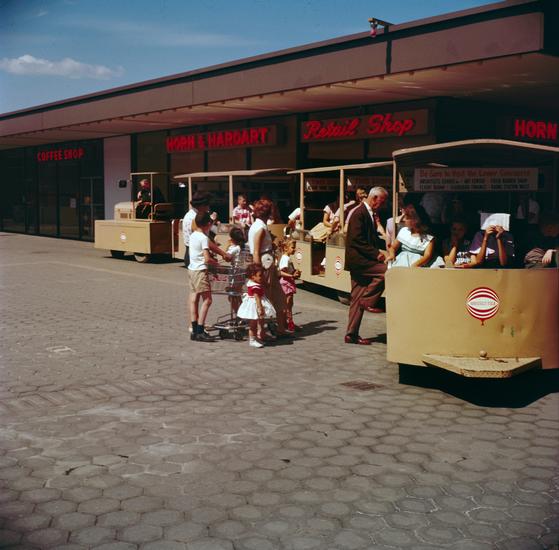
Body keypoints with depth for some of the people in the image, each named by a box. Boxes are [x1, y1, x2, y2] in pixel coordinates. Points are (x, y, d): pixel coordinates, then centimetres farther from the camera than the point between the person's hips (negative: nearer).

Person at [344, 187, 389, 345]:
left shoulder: (370, 214, 17)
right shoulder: (360, 213, -13)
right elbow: (357, 240, -20)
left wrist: (384, 245, 7)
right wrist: (376, 253, -20)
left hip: (362, 261, 10)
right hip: (357, 259, -10)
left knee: (357, 300, 8)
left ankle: (352, 335, 11)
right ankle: (368, 301, -10)